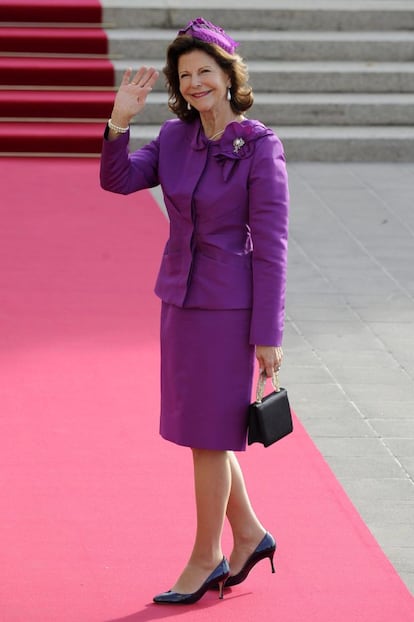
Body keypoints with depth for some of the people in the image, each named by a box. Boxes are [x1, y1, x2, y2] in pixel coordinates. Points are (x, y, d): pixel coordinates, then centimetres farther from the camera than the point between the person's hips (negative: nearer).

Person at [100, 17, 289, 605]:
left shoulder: (260, 147, -14)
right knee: (201, 425, 15)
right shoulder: (176, 137, 5)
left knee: (208, 430, 1)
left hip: (230, 303, -7)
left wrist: (268, 335, -15)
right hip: (181, 295, 7)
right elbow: (117, 180, -2)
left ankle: (206, 557, 16)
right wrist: (120, 120, -18)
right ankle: (248, 534, 31)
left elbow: (270, 244, -15)